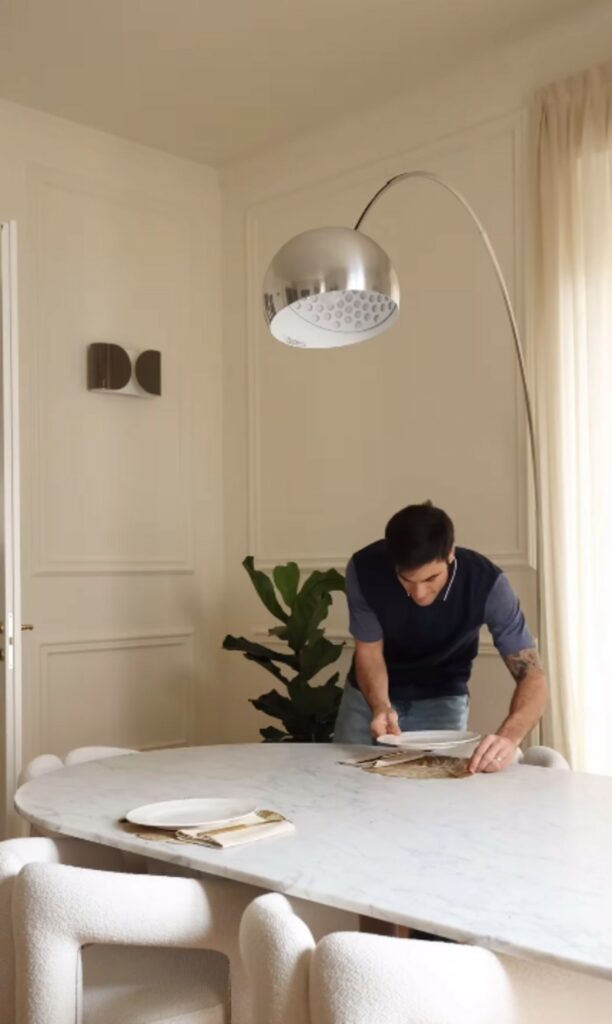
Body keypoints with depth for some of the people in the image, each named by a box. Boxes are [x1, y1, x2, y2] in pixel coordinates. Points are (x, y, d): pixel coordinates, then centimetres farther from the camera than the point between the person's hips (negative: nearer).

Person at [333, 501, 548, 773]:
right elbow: (369, 651, -17)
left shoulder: (486, 583, -32)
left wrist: (509, 737, -52)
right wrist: (380, 706, -37)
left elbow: (532, 676, -32)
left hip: (441, 701, -1)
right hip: (370, 695, 1)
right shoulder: (365, 569, -30)